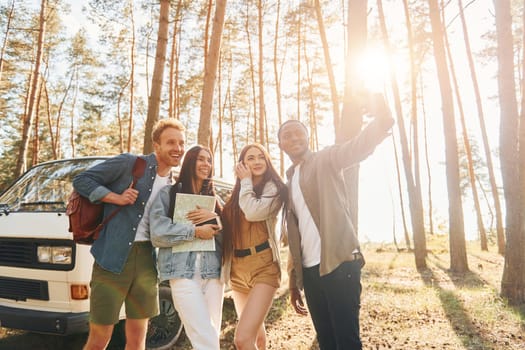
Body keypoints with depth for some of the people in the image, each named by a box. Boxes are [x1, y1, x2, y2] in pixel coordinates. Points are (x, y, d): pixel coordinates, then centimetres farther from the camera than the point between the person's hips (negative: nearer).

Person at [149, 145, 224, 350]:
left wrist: (214, 218, -8)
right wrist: (195, 231, -9)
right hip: (184, 272, -4)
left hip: (213, 271, 5)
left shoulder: (214, 198, 17)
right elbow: (158, 232, -9)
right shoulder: (169, 193, 4)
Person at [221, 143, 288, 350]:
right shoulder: (237, 193, 15)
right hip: (238, 268, 7)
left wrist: (246, 181, -7)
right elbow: (227, 226, 15)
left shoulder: (273, 188, -3)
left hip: (263, 266, -6)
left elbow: (253, 212, -21)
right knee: (255, 332, 21)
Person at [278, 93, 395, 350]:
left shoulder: (325, 160, 1)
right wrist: (293, 282, 16)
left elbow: (359, 146, -19)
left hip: (338, 263, -6)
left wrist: (381, 120, -38)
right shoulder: (289, 182, 17)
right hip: (309, 270, 6)